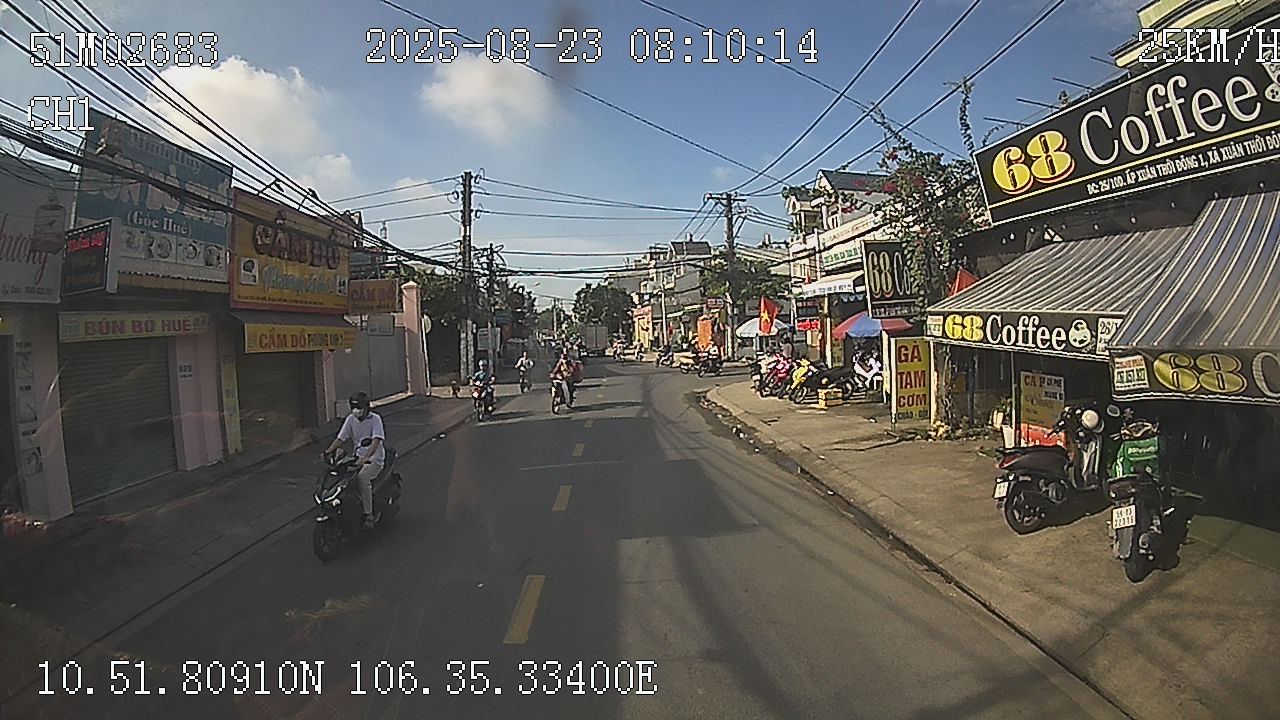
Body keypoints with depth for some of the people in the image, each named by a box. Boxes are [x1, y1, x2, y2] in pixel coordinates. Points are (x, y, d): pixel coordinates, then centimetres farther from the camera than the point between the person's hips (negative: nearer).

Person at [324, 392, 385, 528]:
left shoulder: (375, 419, -13)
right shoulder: (350, 419, 4)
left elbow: (376, 440, -25)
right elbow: (340, 438, 2)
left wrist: (365, 457, -39)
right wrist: (328, 451, -17)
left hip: (374, 458, -6)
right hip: (358, 457, 6)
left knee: (362, 477, -32)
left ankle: (369, 514, -24)